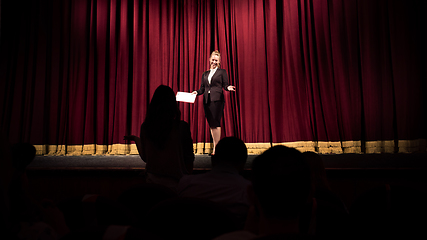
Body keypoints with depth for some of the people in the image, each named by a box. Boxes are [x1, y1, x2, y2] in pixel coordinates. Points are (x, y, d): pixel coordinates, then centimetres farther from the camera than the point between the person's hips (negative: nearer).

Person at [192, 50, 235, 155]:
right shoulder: (205, 74, 21)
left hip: (217, 99, -5)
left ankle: (216, 148, -10)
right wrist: (197, 92, -2)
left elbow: (225, 85, 2)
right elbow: (202, 88, 17)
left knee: (216, 123, -12)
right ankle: (215, 147, 11)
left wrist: (228, 87, -20)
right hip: (207, 100, 5)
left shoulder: (222, 72, 9)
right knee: (211, 124, 4)